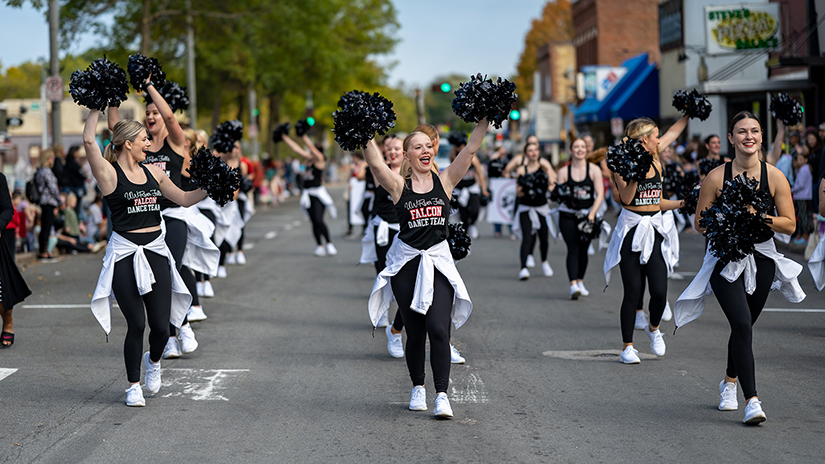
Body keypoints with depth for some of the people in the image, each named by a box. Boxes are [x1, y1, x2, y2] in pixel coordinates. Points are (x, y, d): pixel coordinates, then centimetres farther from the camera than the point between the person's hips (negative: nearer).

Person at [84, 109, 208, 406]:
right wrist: (97, 107, -14)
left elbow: (184, 199, 20)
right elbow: (88, 140, -20)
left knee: (161, 326, 0)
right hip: (125, 254, -4)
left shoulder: (153, 172, 11)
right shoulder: (109, 173, -5)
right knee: (136, 324, -8)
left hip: (155, 251, 4)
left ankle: (153, 360, 34)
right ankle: (134, 386, 11)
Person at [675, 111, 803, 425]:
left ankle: (730, 381, 43)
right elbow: (700, 224, -3)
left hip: (761, 259, 3)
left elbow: (789, 224, -2)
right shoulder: (717, 177, -9)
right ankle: (752, 400, -18)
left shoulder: (774, 176, -5)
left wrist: (763, 218, -19)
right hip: (725, 258, -3)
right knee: (742, 325, -18)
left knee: (743, 327, 16)